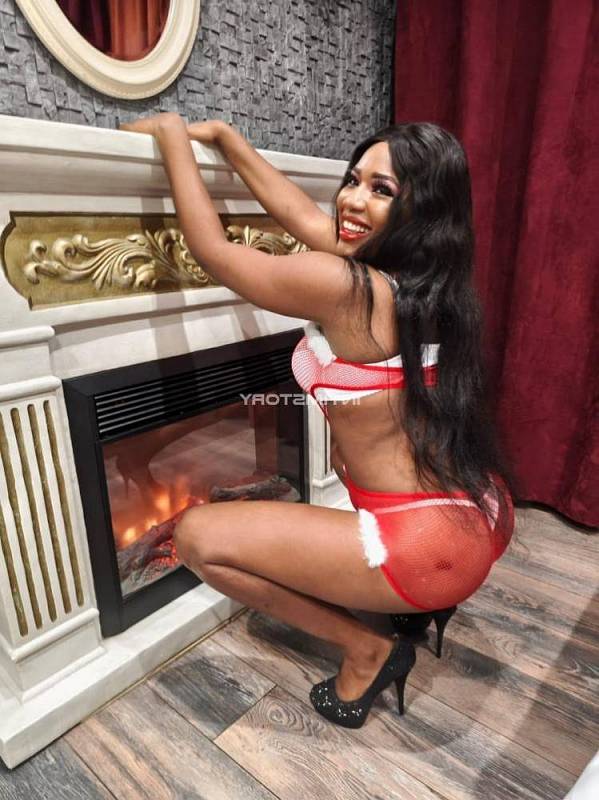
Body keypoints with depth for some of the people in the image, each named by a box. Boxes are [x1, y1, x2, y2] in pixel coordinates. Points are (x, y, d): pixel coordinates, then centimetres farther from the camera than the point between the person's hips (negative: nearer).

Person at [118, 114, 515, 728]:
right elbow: (302, 216, 11)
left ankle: (366, 651, 6)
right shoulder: (419, 273, 3)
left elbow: (211, 248, -9)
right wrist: (221, 135, 18)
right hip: (482, 517, 9)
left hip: (434, 546, -9)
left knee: (198, 536, -6)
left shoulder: (346, 287, -22)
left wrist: (172, 134, 4)